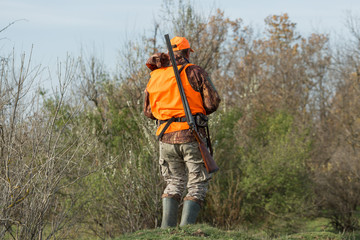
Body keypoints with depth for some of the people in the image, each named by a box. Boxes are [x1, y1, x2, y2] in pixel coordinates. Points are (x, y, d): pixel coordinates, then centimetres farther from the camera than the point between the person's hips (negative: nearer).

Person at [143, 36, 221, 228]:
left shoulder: (155, 78, 10)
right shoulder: (194, 72, -2)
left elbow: (148, 112, 17)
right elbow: (213, 102, -6)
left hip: (166, 138, 4)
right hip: (191, 136, -4)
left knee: (174, 182, 18)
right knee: (197, 184, 4)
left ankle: (167, 227, 6)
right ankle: (185, 229, -9)